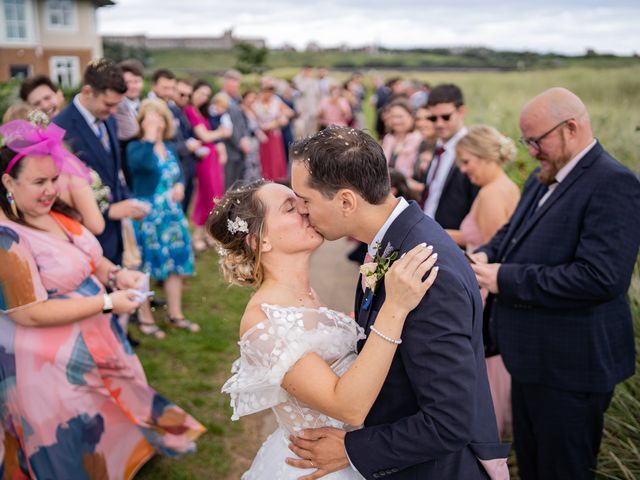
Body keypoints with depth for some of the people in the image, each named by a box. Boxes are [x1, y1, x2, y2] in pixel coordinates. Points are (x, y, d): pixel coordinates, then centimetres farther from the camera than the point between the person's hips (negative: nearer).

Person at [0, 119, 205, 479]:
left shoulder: (57, 213, 1)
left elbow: (88, 257, 15)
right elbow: (31, 313, -26)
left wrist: (116, 274, -7)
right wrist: (108, 302, -25)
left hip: (94, 341, 8)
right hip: (53, 363, -8)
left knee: (113, 412, 25)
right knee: (76, 443, 10)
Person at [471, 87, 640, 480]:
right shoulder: (544, 178, 9)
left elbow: (601, 277, -30)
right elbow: (513, 230, 22)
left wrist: (505, 279, -23)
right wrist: (487, 255, -3)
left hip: (569, 367, -9)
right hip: (533, 357, 9)